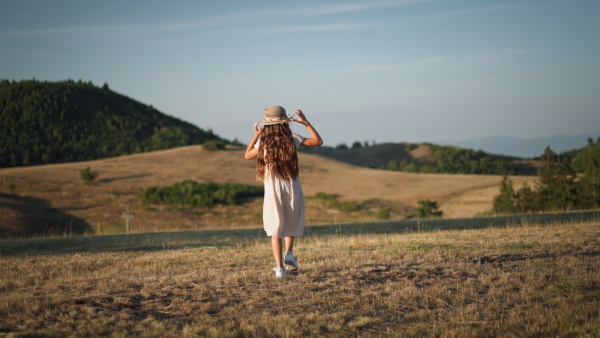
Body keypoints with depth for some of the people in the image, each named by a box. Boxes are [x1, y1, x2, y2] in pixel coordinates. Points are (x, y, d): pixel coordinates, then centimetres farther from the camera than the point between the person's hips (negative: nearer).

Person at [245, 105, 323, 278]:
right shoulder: (293, 139, -6)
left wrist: (256, 135, 19)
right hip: (292, 188, 0)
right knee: (292, 223, 22)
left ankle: (279, 267, -4)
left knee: (275, 229, 7)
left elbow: (247, 155, 15)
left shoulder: (263, 143, -4)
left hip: (272, 191, 0)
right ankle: (289, 253, 2)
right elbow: (318, 141, 4)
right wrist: (305, 122, 7)